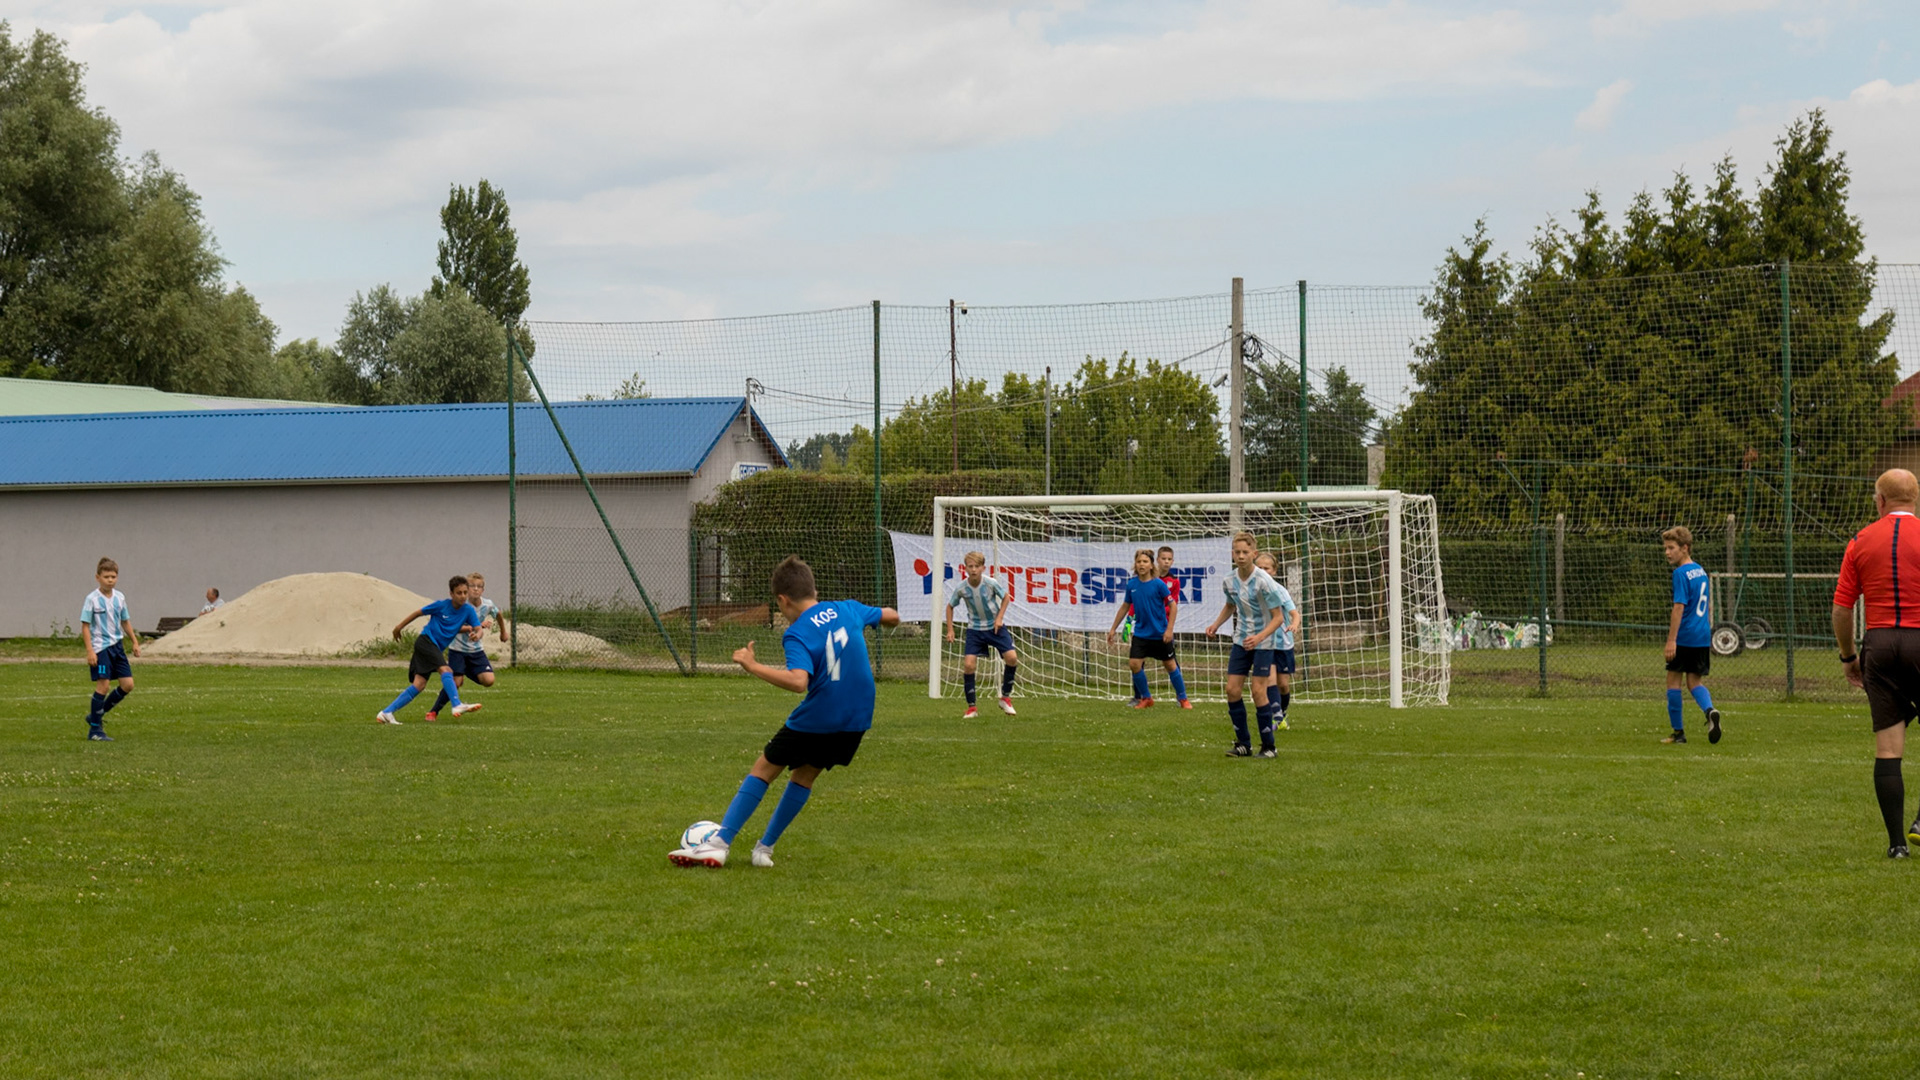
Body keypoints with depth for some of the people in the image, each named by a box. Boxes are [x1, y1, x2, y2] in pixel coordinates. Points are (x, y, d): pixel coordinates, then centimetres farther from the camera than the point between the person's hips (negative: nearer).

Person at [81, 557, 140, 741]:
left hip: (117, 645, 7)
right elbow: (85, 625, -9)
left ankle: (97, 714, 18)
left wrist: (135, 642, 18)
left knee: (127, 685, 3)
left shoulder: (119, 598, 8)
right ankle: (95, 730, -1)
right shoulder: (92, 599, -9)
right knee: (103, 684, -10)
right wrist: (90, 651, -16)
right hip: (100, 648, -7)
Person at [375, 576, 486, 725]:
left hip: (436, 648, 6)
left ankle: (386, 713, -2)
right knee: (445, 670, -26)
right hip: (426, 640, -6)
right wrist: (399, 627, 10)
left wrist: (476, 634, -28)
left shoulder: (468, 610, 2)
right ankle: (457, 706, -35)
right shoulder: (441, 605, -9)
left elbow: (478, 629, -3)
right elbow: (418, 612, 3)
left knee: (419, 685, -4)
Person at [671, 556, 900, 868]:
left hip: (815, 721, -6)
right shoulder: (848, 610, 3)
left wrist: (752, 666, -25)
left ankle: (719, 844, 2)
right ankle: (765, 848, 20)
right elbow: (893, 617, 18)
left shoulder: (797, 634, -16)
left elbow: (798, 681, -32)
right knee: (805, 775, 21)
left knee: (764, 769, 8)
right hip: (857, 721, 6)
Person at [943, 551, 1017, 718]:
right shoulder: (961, 588, -15)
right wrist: (950, 630, -2)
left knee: (1012, 657, -15)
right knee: (968, 664, -13)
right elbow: (950, 606, 3)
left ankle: (1005, 697, 8)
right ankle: (971, 708, 0)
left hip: (995, 627, 0)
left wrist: (999, 618, -8)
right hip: (975, 629, 0)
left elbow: (1006, 597, 1)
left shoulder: (991, 583, -18)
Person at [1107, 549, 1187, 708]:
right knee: (1134, 663, -9)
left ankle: (1183, 699, 21)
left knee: (1170, 665, 6)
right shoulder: (1132, 584, -1)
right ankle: (1145, 698, 9)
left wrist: (1169, 630, -14)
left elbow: (1173, 606, -9)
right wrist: (1113, 629, 15)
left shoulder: (1158, 584, -12)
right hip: (1141, 633, 3)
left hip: (1160, 633, -3)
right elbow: (1125, 607, 12)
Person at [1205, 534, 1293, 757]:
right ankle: (1243, 744, 10)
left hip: (1263, 642, -5)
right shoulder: (1229, 581, -3)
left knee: (1258, 691, -10)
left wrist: (1259, 637, -30)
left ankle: (1268, 745, 2)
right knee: (1232, 690, -2)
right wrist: (1216, 624, 5)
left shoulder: (1263, 581, -19)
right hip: (1241, 640, 5)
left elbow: (1278, 616, -17)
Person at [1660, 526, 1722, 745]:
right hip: (1703, 636, 8)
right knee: (1694, 681, 13)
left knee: (1673, 680, 4)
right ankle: (1710, 710, -15)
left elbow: (1679, 607, -18)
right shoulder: (1700, 571, 13)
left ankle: (1678, 731, 6)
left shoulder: (1681, 573, -13)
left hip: (1684, 637, -8)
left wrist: (1671, 640, -19)